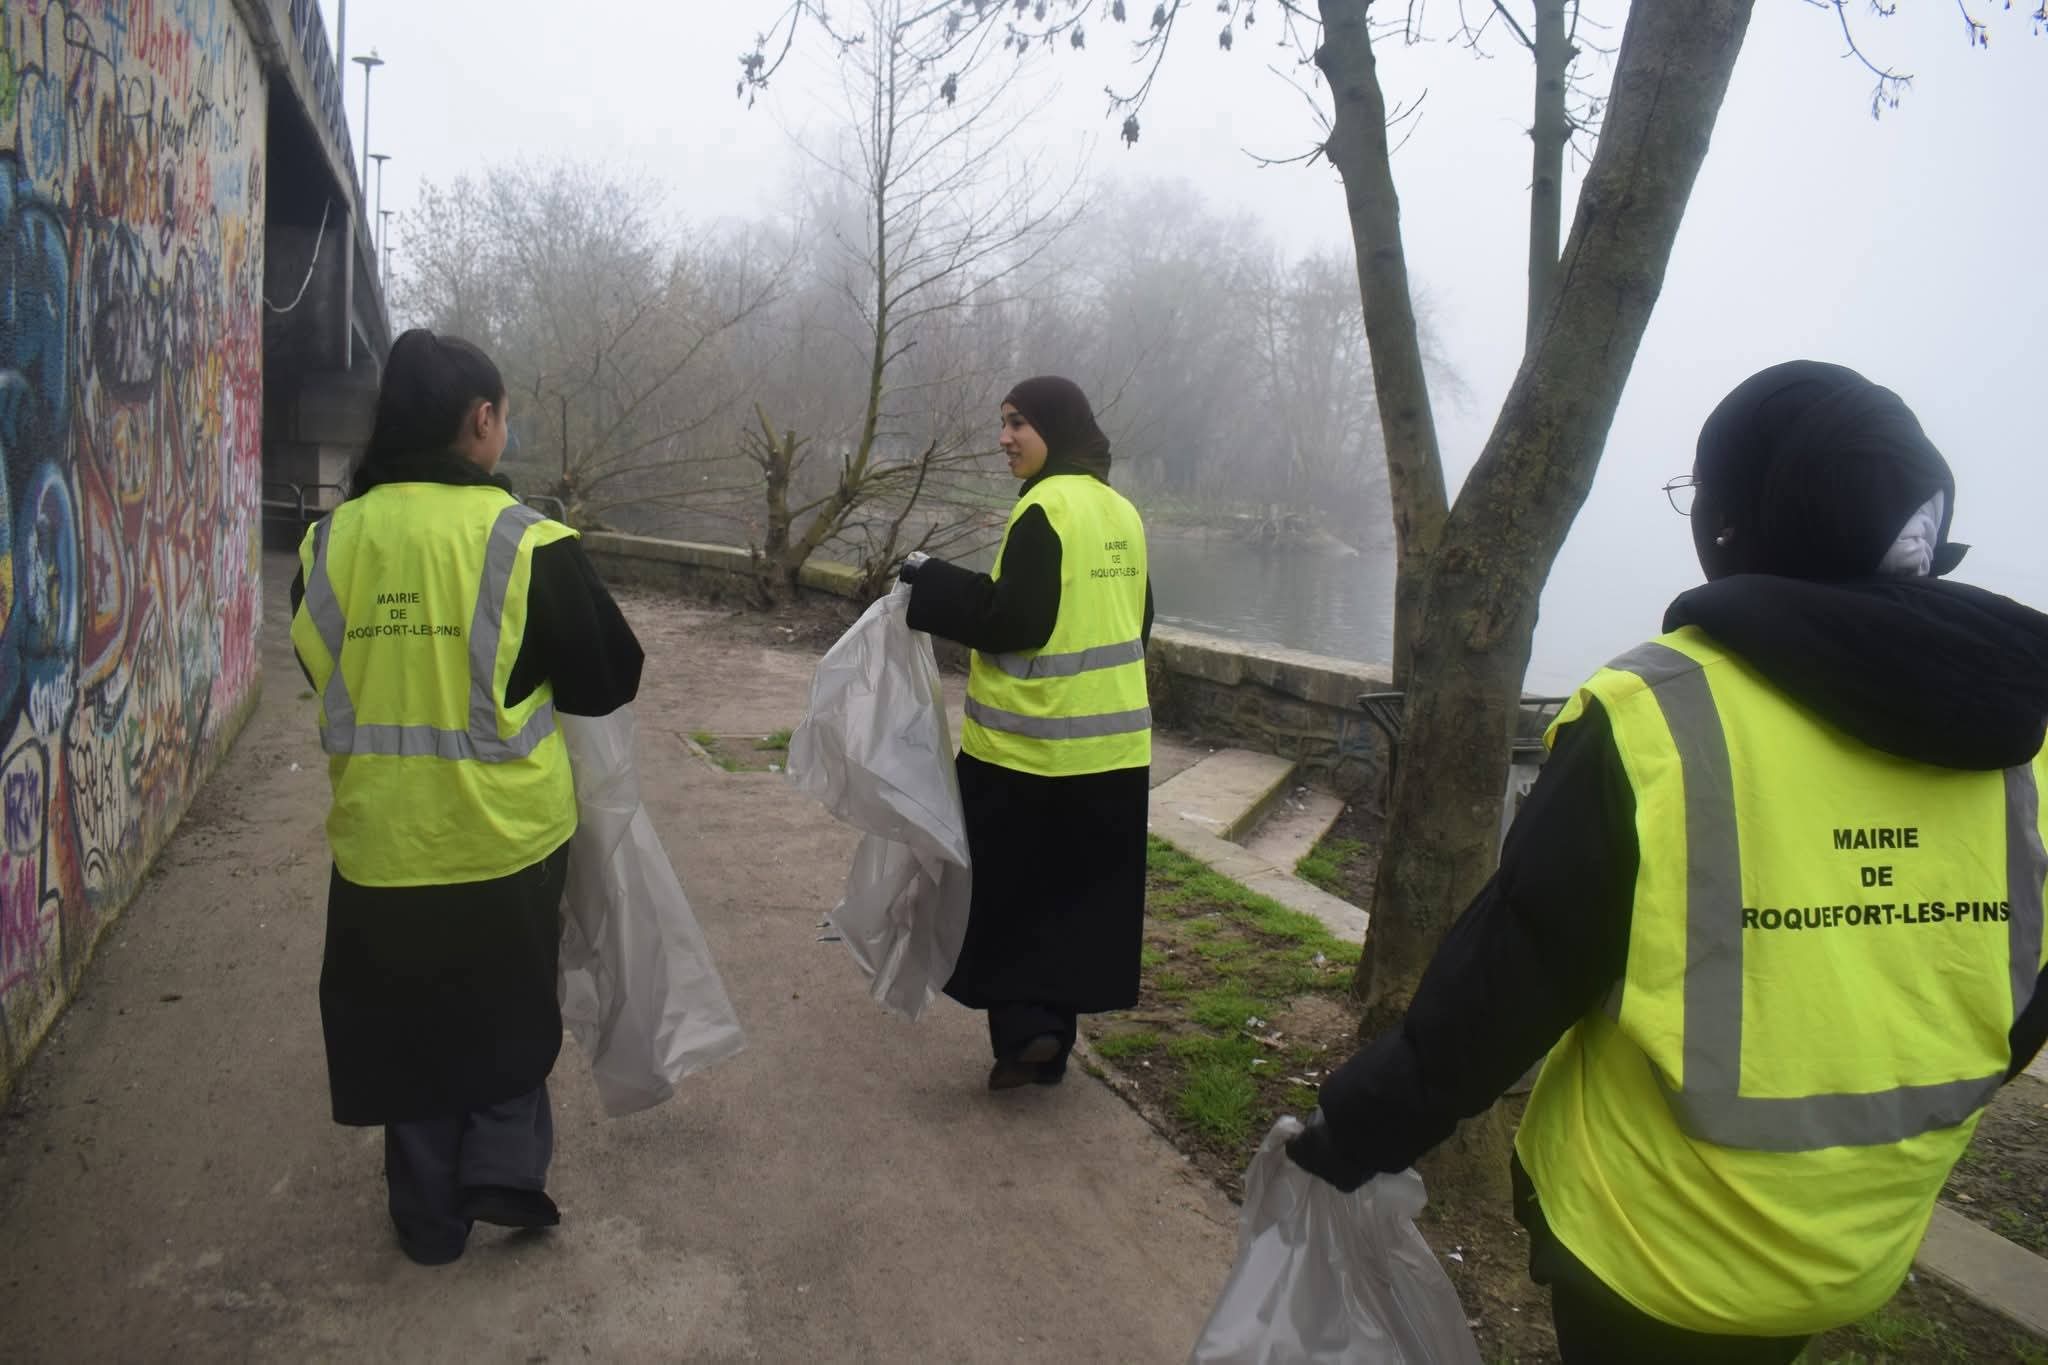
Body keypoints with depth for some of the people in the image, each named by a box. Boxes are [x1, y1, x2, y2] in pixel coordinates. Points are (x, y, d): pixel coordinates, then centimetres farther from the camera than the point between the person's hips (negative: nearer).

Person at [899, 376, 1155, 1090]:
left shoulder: (1044, 508, -16)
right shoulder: (1122, 511, 9)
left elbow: (1012, 620, -19)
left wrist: (932, 583, -9)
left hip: (1031, 744, -7)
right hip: (1113, 742, 7)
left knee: (1008, 893, 8)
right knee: (1078, 896, 14)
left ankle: (1025, 1027, 4)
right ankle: (1050, 1042, 23)